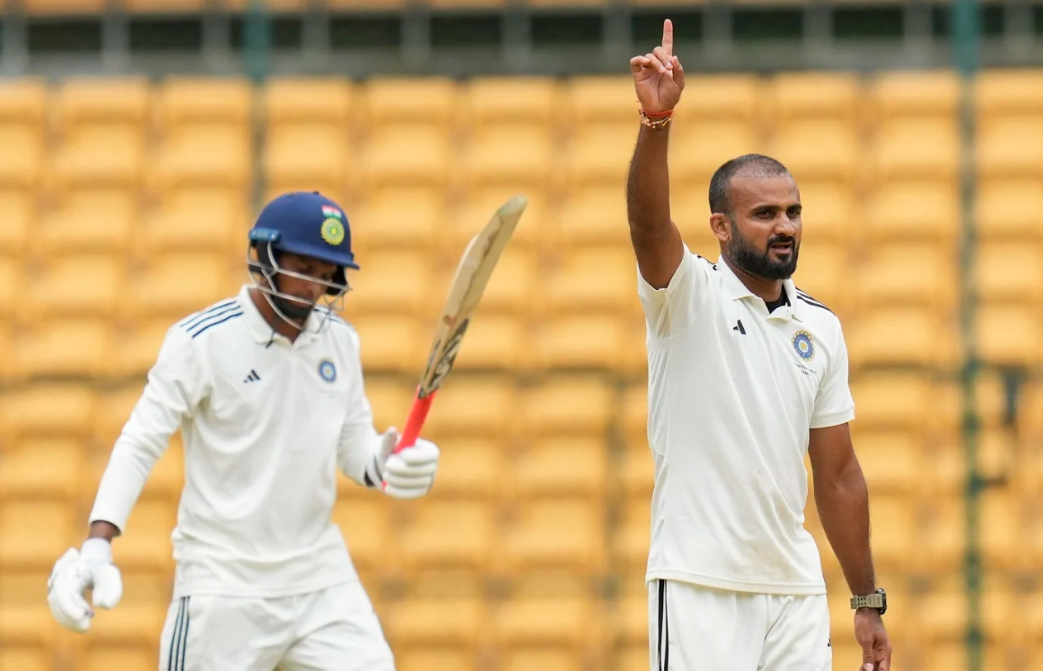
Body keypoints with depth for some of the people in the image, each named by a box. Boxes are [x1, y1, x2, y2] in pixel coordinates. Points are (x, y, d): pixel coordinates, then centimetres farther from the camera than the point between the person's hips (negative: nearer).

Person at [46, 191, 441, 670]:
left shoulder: (339, 340, 6)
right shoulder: (200, 341, -10)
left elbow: (354, 445, 13)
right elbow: (139, 445, -10)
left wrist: (389, 463, -11)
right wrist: (98, 543, -23)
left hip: (321, 577, 5)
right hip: (224, 585, -5)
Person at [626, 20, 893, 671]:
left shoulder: (821, 327, 12)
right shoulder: (690, 294, -1)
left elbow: (838, 475, 15)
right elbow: (649, 221, -22)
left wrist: (868, 602, 14)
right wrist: (657, 119, -39)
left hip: (797, 592, 5)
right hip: (700, 587, -5)